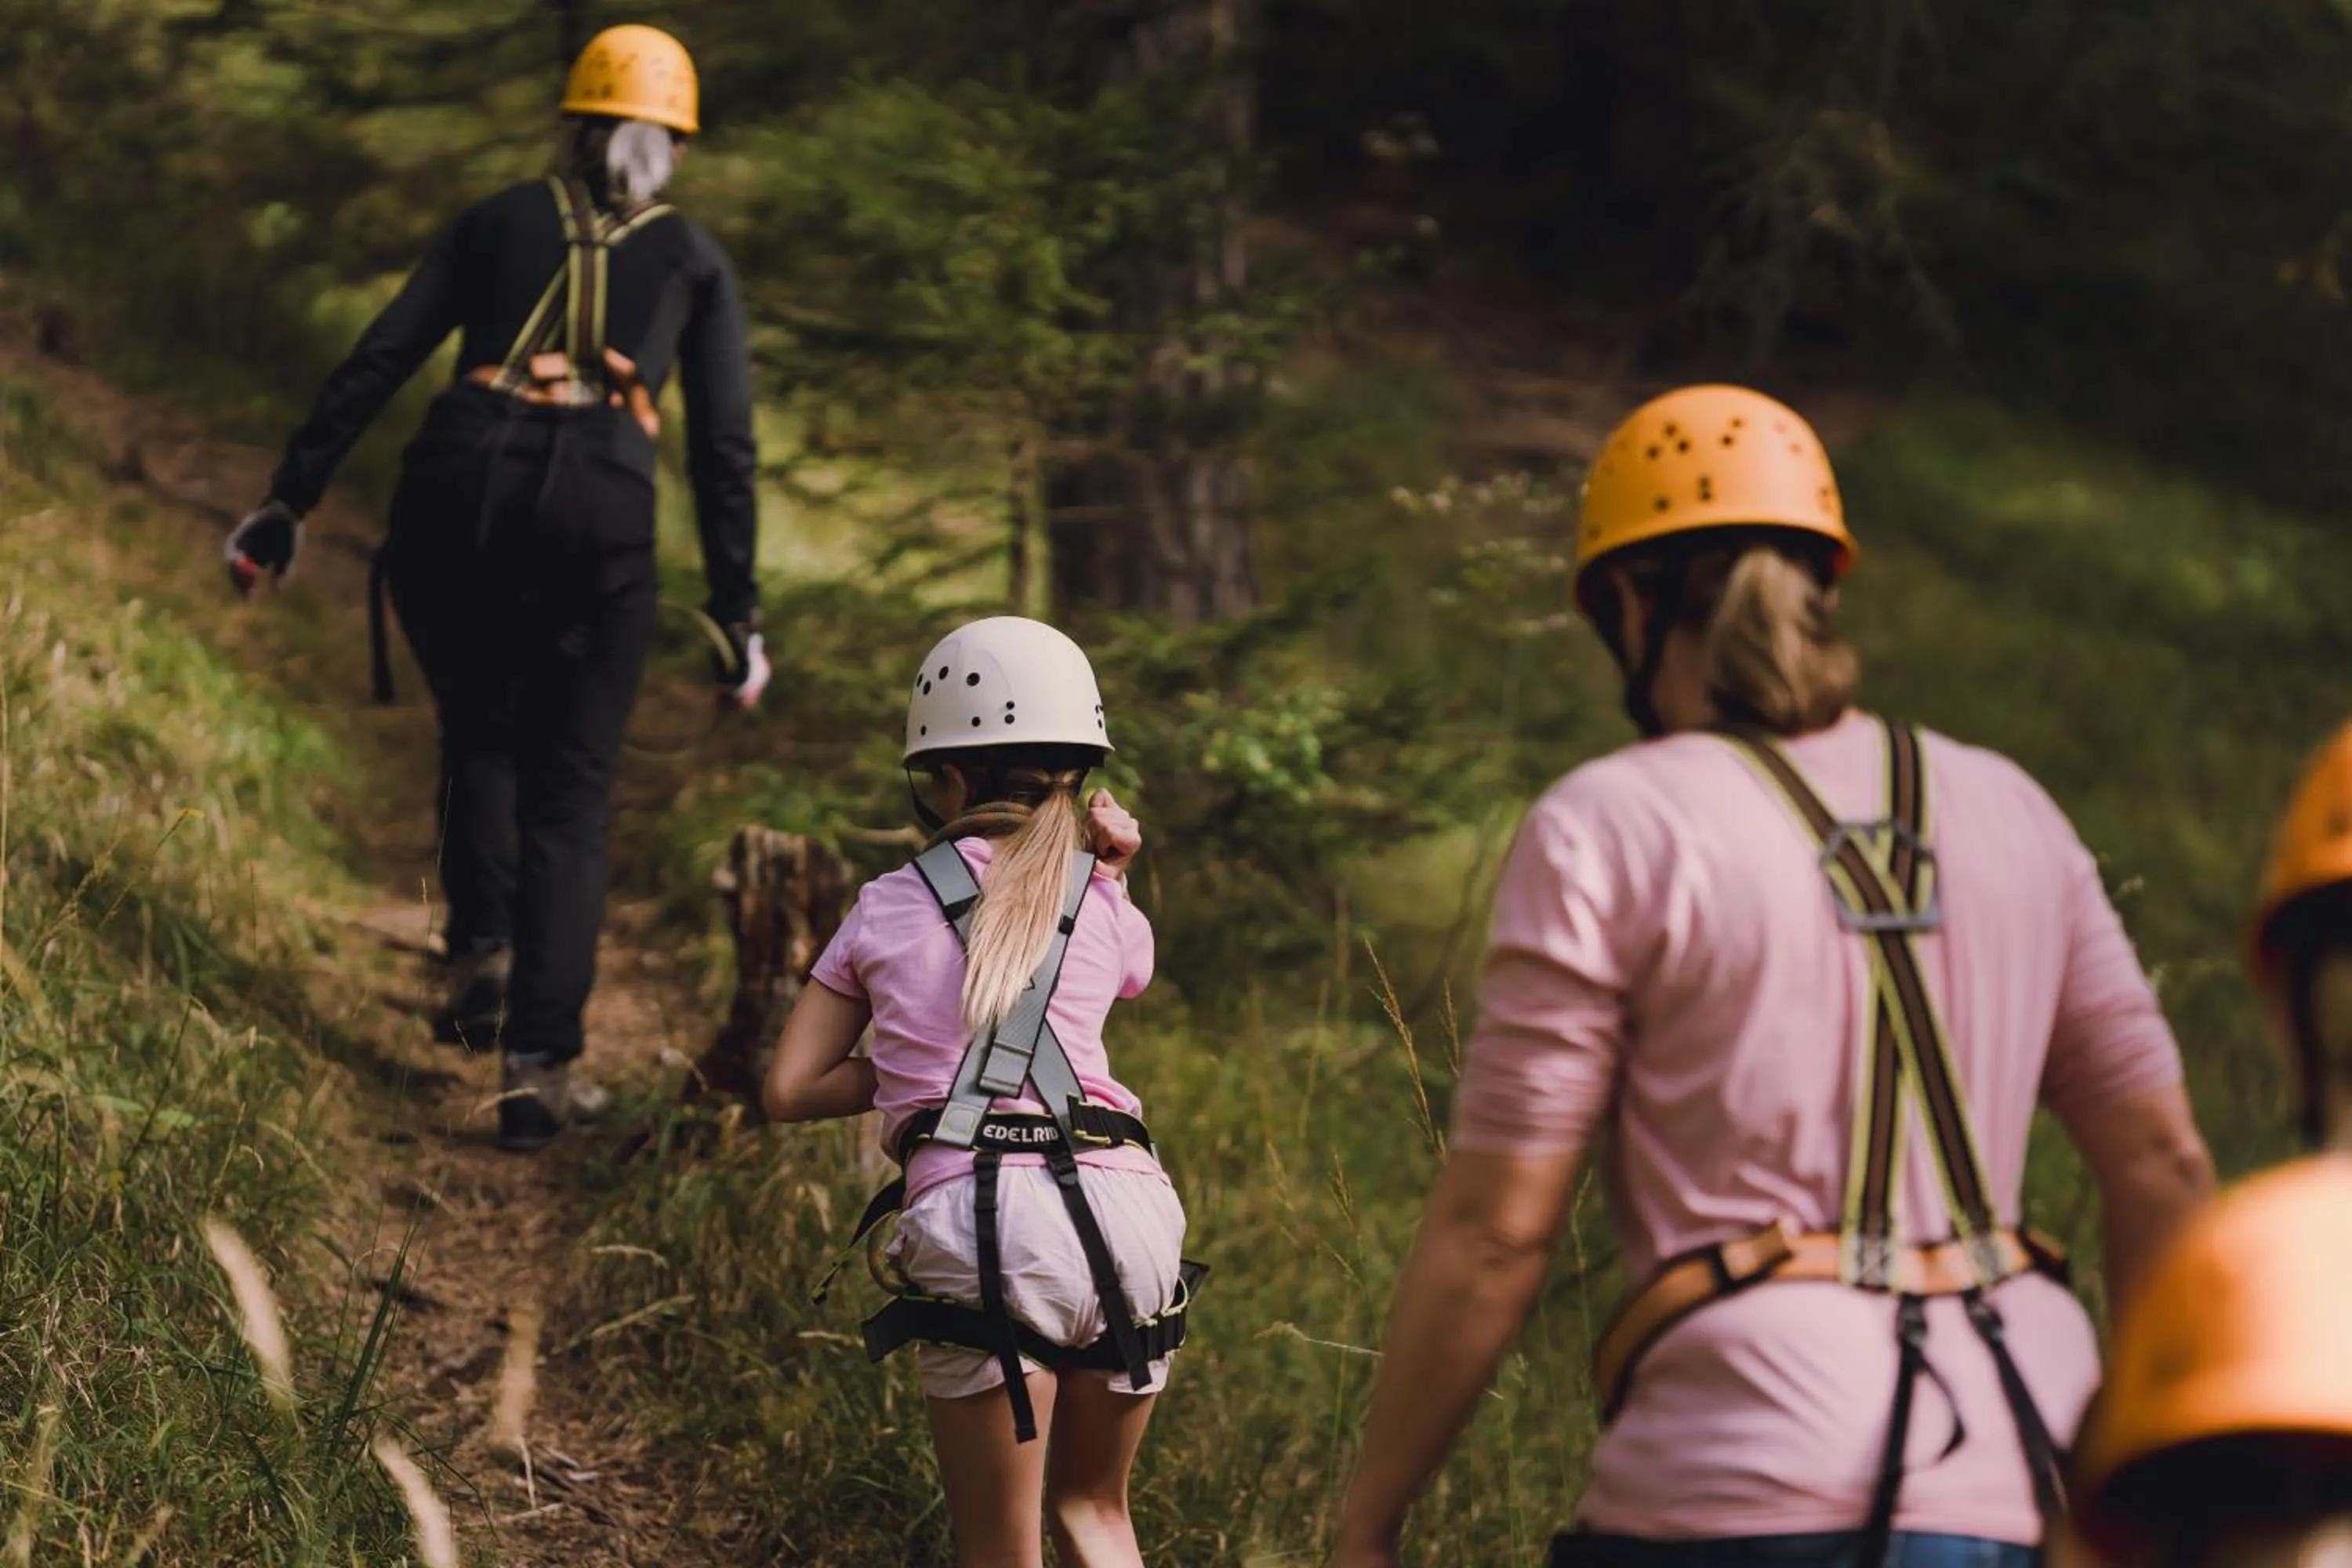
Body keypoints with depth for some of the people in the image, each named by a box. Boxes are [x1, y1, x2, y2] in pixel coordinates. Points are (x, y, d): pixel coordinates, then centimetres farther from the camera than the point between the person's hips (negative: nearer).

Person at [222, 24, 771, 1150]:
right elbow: (724, 445, 10)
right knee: (568, 794, 7)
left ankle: (480, 959, 10)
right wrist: (735, 613, 13)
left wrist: (290, 499, 9)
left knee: (480, 733, 27)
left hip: (460, 486, 1)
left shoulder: (498, 222, 18)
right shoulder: (694, 259, 17)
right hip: (598, 507, -1)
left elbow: (379, 360, 9)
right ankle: (542, 1066, -1)